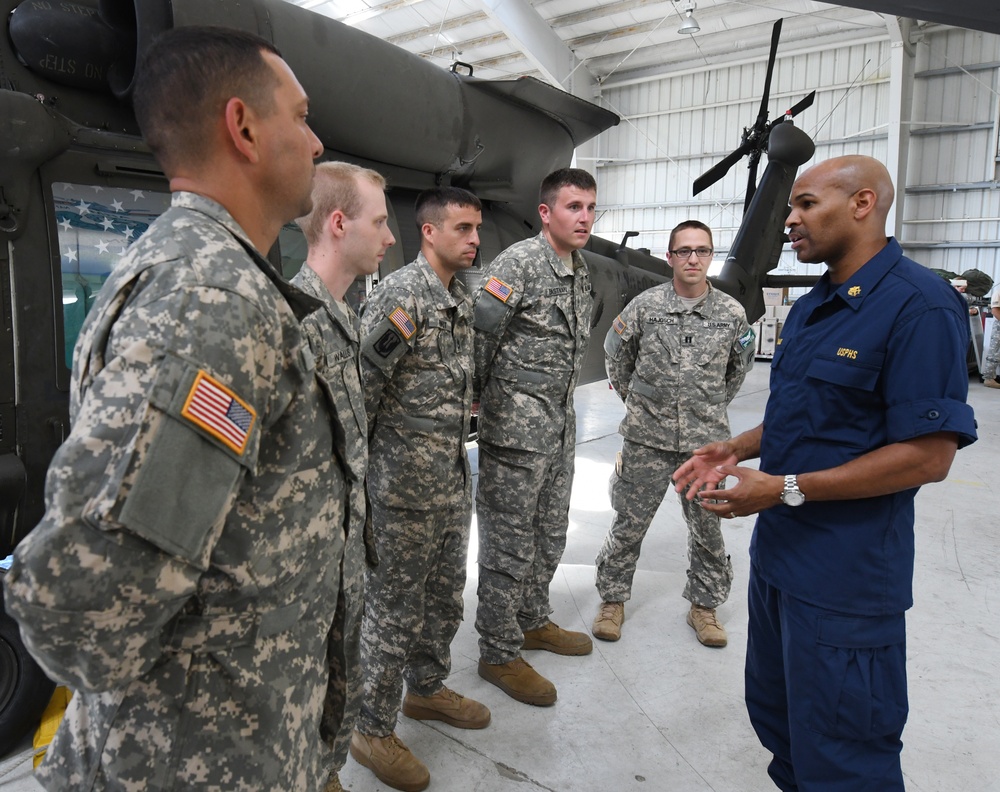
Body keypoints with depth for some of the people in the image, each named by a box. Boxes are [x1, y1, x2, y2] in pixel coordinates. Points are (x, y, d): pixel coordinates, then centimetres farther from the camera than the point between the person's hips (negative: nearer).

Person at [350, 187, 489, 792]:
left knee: (446, 596, 21)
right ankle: (373, 729, 25)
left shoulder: (466, 299, 10)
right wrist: (358, 463, -12)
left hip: (455, 480, 8)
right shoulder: (399, 294, -17)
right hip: (405, 486, -8)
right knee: (395, 607, 5)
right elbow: (362, 385, -17)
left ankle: (427, 688, 43)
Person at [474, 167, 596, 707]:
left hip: (560, 422, 9)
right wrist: (478, 396, -6)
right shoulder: (518, 263, -15)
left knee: (549, 534, 19)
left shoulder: (581, 271, 13)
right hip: (516, 425, -9)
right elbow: (477, 333, -17)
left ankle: (533, 621, 38)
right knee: (510, 542, 1)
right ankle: (499, 653, 16)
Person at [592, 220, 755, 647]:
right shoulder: (644, 306, -5)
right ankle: (613, 599, 27)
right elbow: (615, 352, 11)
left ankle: (704, 604, 32)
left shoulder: (732, 313, -1)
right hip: (647, 439, -1)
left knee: (707, 528, 13)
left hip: (706, 441, 2)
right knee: (628, 524, 8)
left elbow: (740, 364, 18)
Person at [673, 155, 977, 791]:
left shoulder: (919, 305, -18)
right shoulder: (810, 308, 10)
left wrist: (786, 490, -23)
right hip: (777, 553, 9)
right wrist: (737, 449, 3)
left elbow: (928, 456, -22)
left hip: (846, 578, -9)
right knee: (775, 716, 24)